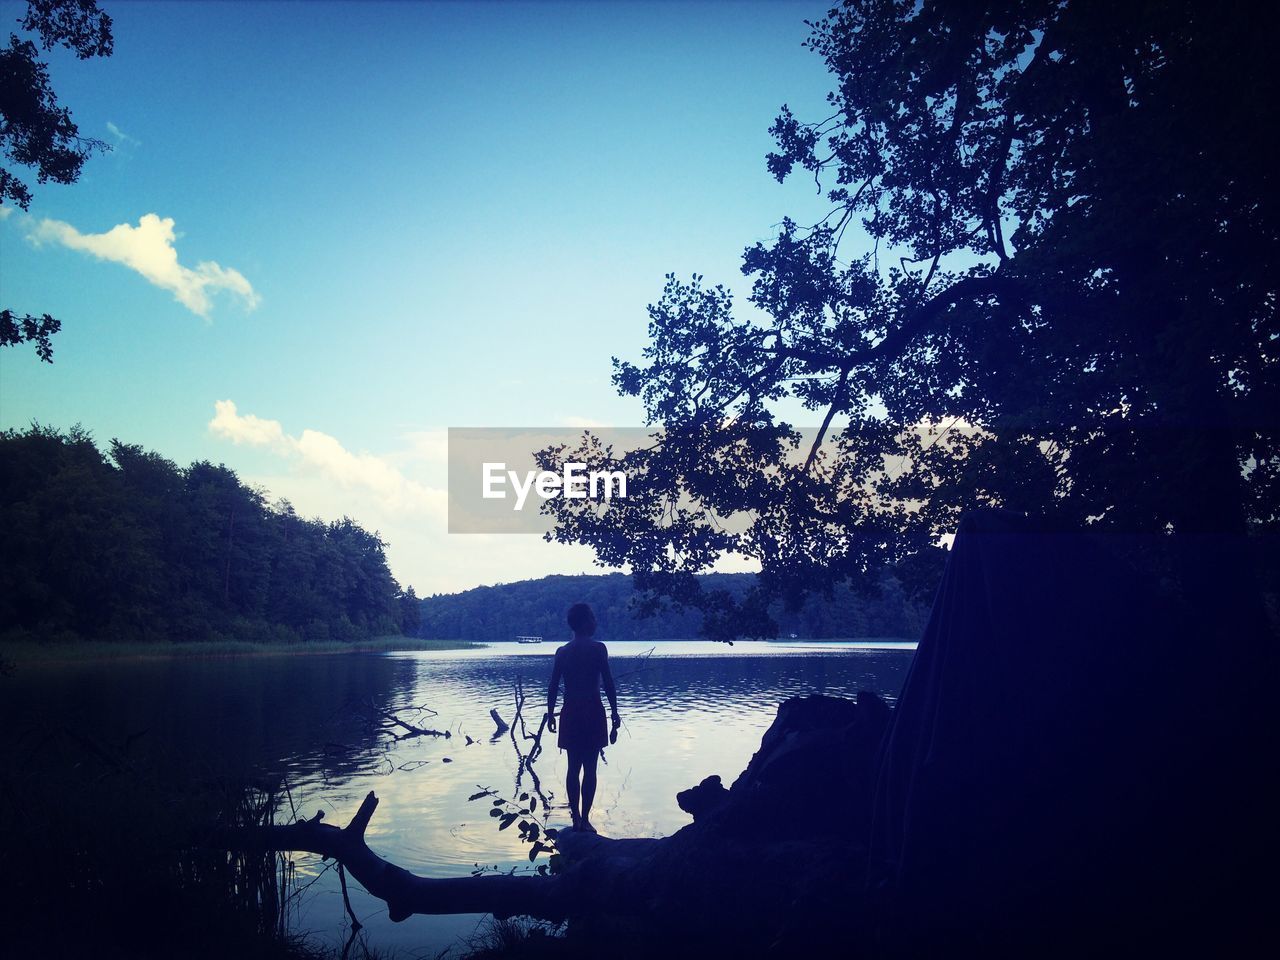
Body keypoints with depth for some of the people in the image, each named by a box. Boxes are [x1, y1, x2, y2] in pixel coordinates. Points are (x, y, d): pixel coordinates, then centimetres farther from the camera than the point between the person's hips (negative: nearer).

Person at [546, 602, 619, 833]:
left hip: (570, 713, 4)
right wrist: (615, 713, -2)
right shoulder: (598, 648, -7)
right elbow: (608, 684, -9)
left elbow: (553, 687, 5)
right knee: (590, 768, 0)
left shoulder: (562, 652, 5)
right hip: (592, 712, -4)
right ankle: (585, 819, 0)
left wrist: (550, 714, 14)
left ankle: (576, 817, 15)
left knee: (573, 768, 11)